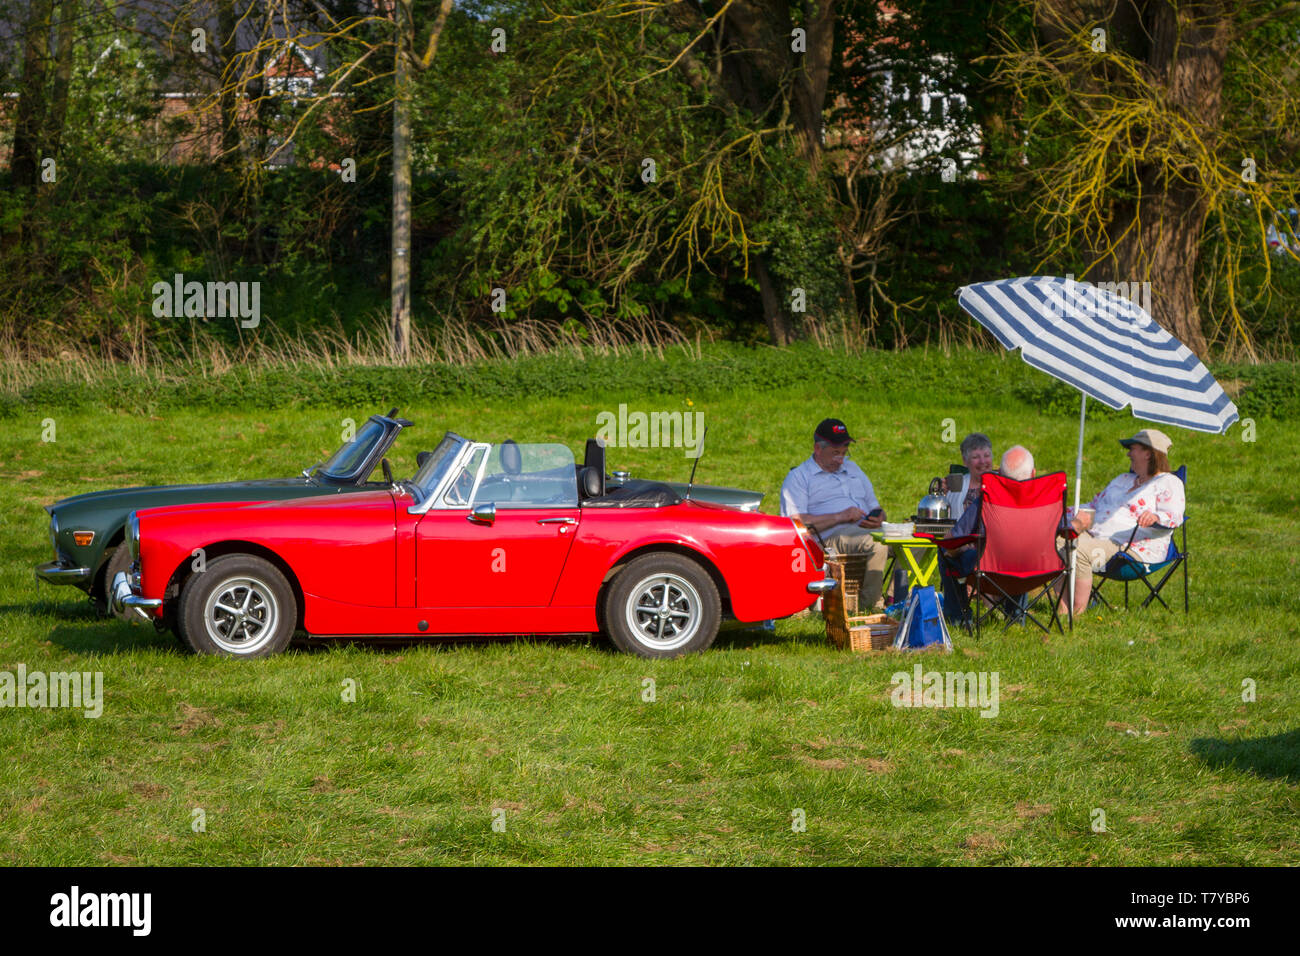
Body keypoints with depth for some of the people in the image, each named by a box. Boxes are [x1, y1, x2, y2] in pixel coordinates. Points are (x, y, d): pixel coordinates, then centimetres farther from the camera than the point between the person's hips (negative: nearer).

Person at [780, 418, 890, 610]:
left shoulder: (853, 469, 31)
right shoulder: (798, 477, 8)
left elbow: (875, 507, 32)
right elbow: (796, 523, -6)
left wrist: (878, 518, 4)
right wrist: (840, 517, -12)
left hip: (866, 531, 7)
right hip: (829, 539, -7)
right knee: (875, 543, -38)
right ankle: (869, 606, -34)